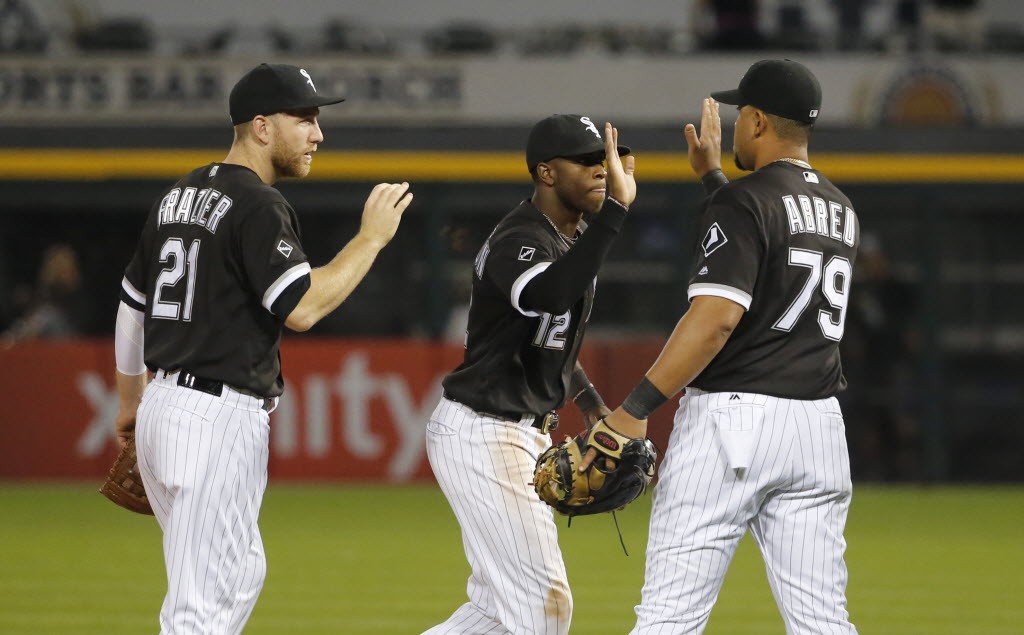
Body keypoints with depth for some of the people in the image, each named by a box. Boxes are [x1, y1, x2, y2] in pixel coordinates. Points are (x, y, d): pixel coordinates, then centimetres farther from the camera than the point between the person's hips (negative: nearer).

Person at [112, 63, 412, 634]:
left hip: (162, 410, 10)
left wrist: (131, 400, 33)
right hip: (221, 416, -10)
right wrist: (372, 238, -12)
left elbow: (132, 305, 21)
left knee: (241, 573, 22)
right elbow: (302, 308, -22)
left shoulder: (179, 196, 14)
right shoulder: (258, 206, -13)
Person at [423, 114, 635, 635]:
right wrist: (616, 208, -47)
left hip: (526, 434, 10)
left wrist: (591, 402, 13)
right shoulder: (517, 241, -21)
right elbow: (551, 294, -45)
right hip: (481, 432, -10)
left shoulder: (573, 236, 11)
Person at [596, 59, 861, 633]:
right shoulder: (842, 211, 15)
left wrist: (635, 410, -20)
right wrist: (713, 176, 38)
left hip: (732, 416, -7)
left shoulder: (743, 203, -9)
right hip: (818, 425, 7)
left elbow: (716, 318, -19)